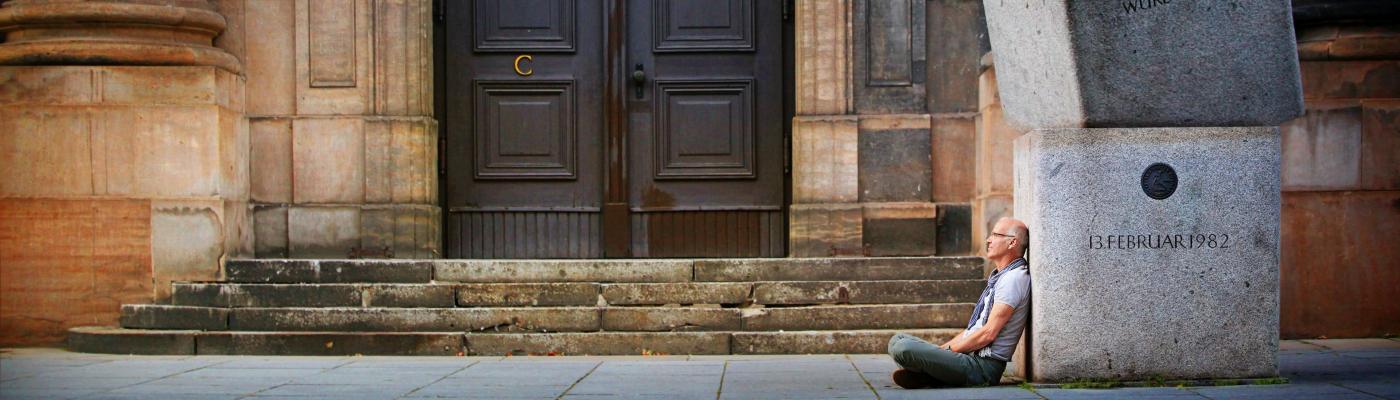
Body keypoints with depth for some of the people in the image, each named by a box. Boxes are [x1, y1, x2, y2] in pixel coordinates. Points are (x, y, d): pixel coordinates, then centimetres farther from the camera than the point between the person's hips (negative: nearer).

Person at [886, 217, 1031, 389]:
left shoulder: (1014, 278, -13)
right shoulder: (998, 277, 20)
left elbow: (988, 333, -18)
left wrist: (949, 348, -7)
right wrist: (941, 349, 10)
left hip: (983, 366, -11)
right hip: (970, 356, 11)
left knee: (903, 348, -26)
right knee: (898, 340, 9)